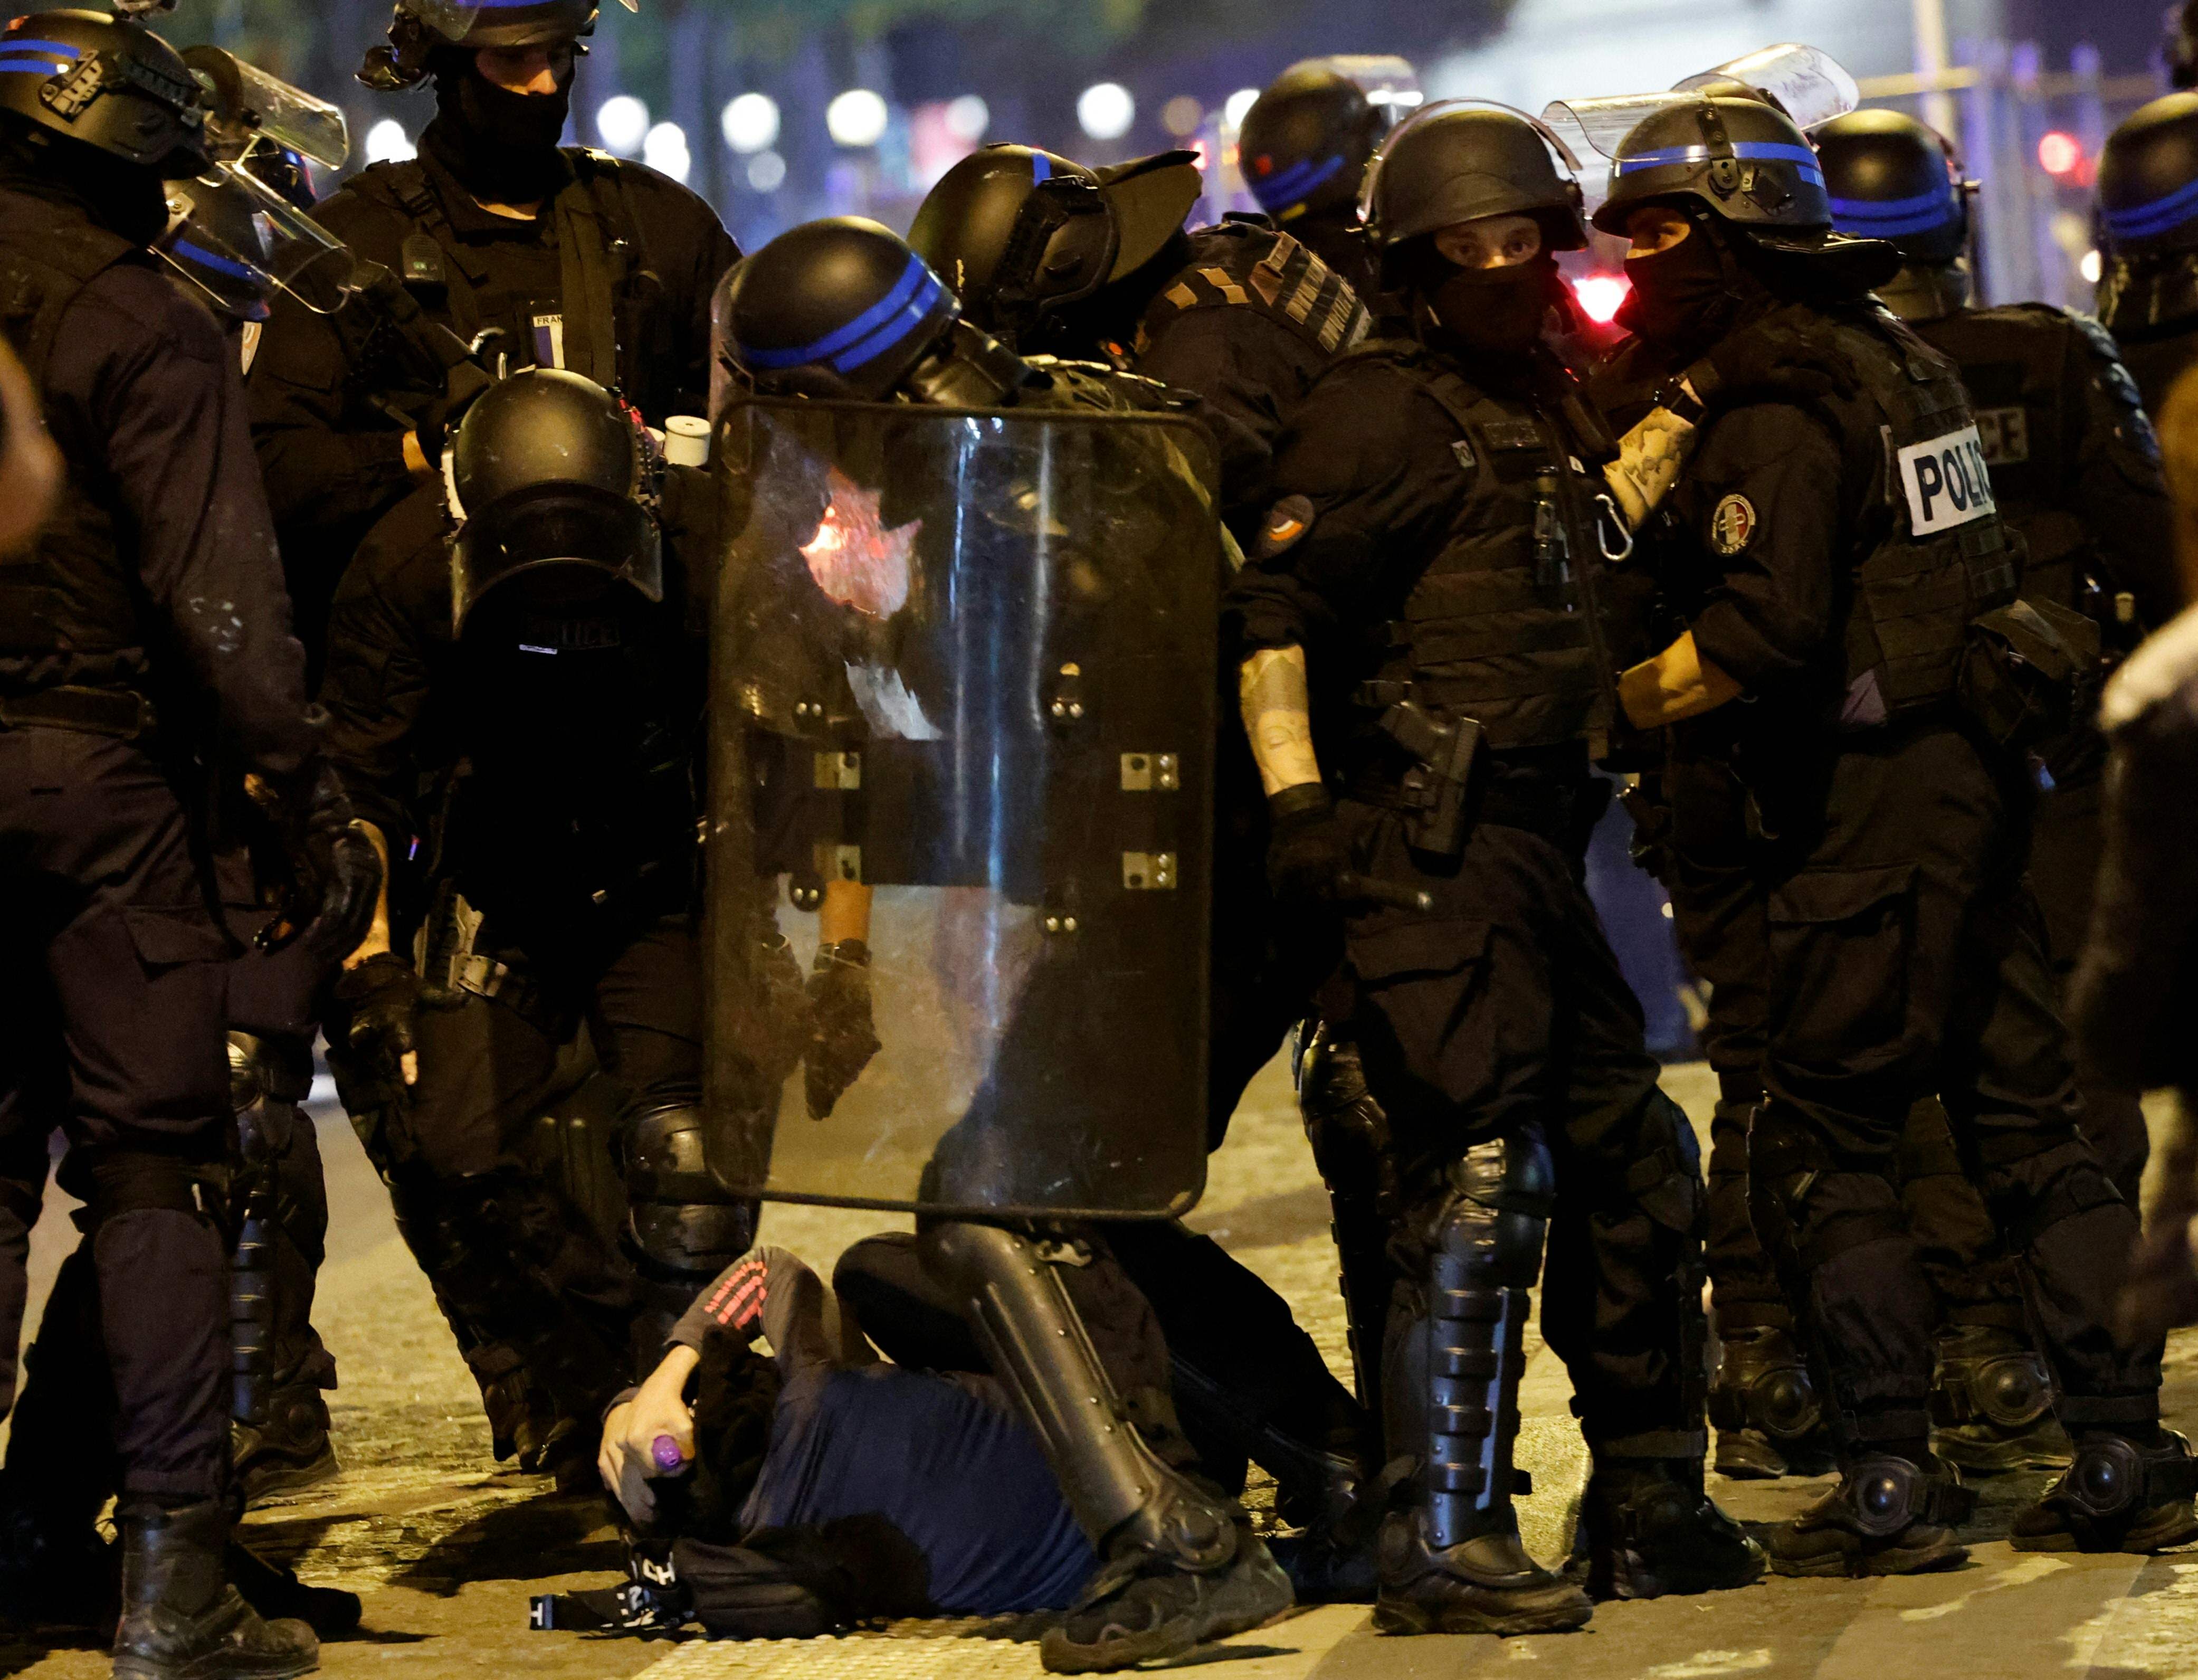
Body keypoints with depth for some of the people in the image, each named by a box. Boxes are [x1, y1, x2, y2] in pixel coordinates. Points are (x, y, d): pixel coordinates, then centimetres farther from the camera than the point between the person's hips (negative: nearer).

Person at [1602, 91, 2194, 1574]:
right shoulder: (1897, 358, 15)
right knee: (2032, 1123, 10)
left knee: (1823, 1152, -2)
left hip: (1873, 807, -9)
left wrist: (1614, 703, -12)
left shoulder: (1776, 408, -14)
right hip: (1977, 775, 9)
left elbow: (1768, 630, -23)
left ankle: (1892, 1483, -3)